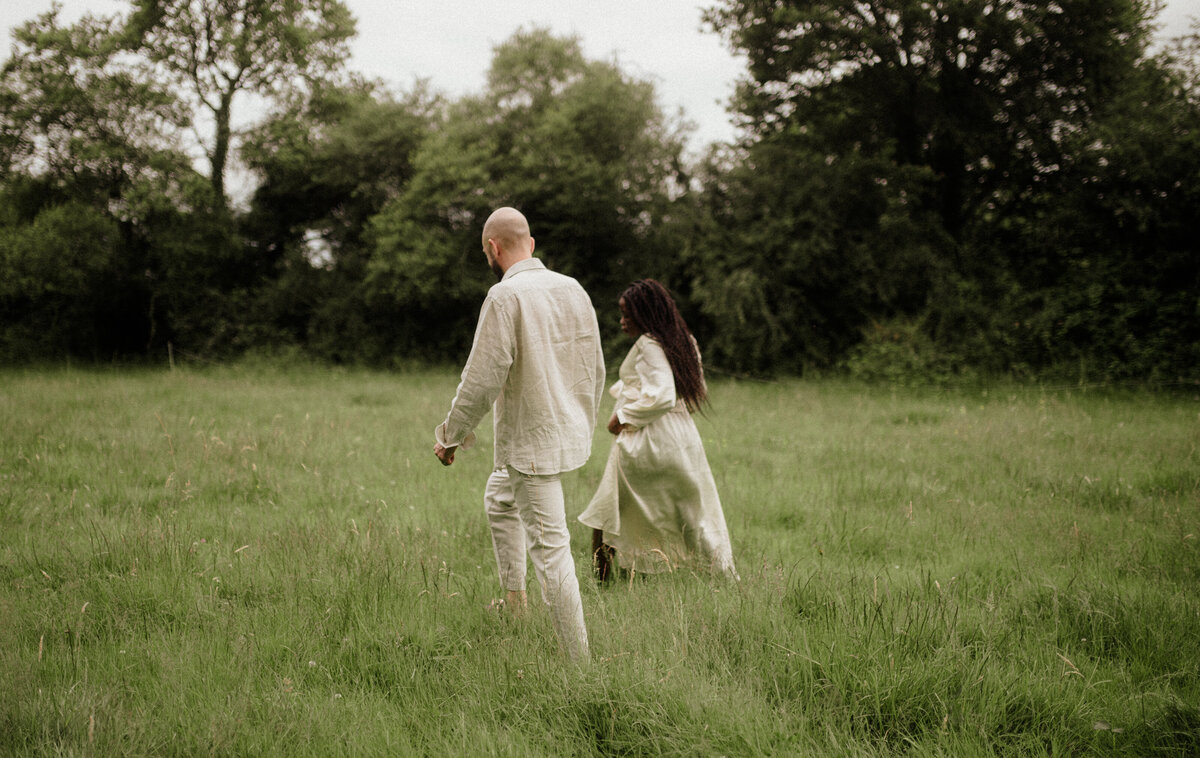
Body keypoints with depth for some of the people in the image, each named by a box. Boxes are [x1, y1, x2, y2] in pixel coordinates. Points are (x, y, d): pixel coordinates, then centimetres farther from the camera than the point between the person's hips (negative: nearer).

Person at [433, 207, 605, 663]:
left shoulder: (506, 296, -17)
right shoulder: (572, 288, 5)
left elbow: (482, 378, -19)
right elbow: (596, 369, 12)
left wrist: (450, 435, -6)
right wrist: (585, 427, 26)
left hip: (531, 443, -8)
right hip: (570, 433, 8)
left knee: (550, 548, -4)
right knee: (499, 500, 29)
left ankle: (578, 661, -2)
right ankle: (514, 605, 34)